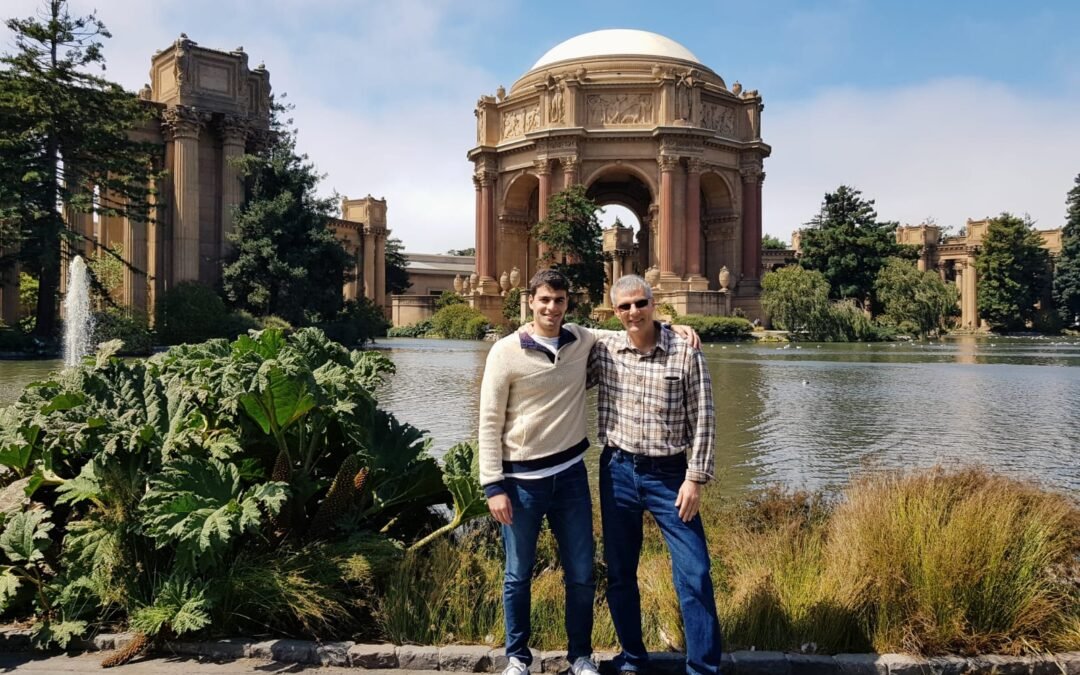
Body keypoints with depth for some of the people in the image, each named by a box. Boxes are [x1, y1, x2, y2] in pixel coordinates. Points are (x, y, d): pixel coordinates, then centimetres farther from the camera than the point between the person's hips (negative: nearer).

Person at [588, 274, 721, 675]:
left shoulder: (685, 353, -7)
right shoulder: (603, 350, -1)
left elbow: (702, 419, -6)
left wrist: (695, 477, -9)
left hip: (670, 474, -2)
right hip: (618, 471, 2)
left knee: (694, 573, -3)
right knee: (620, 572, 12)